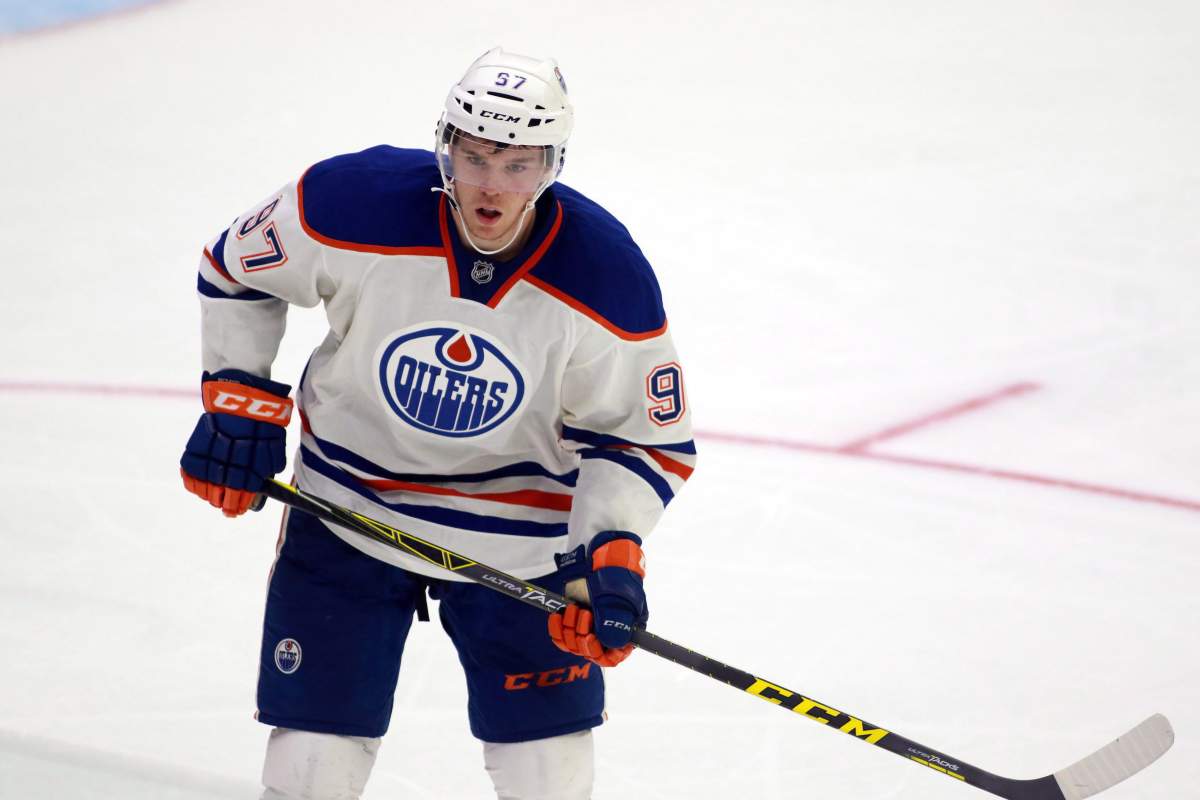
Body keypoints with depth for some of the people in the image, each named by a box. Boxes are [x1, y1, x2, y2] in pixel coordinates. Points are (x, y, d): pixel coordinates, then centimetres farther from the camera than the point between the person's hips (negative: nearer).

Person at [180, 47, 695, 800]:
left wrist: (612, 553, -21)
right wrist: (239, 402, -4)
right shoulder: (351, 207, -23)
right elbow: (235, 267, -2)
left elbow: (643, 436, -8)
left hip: (521, 535, 0)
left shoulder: (607, 280, -21)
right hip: (348, 508, 0)